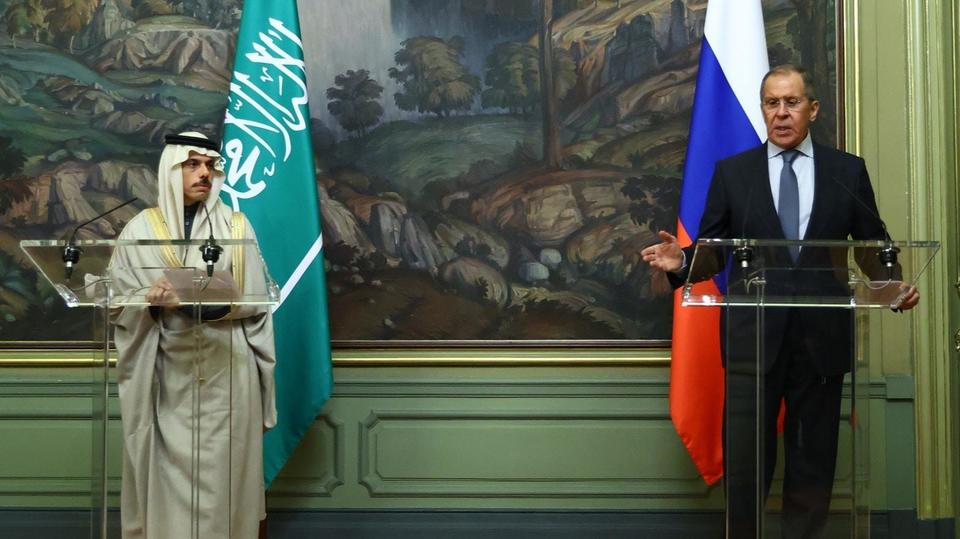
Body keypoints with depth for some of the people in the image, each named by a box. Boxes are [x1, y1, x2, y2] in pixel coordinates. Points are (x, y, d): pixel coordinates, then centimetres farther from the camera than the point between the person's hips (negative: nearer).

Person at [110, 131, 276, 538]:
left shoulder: (236, 226, 3)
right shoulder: (141, 229, 3)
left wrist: (189, 300, -17)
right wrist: (153, 299, -21)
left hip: (228, 369, 0)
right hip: (169, 372, 0)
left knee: (225, 470, 2)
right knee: (170, 468, 2)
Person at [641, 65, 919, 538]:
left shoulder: (848, 170, 7)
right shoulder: (732, 172, 6)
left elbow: (873, 245, 6)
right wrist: (680, 260, -18)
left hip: (821, 339, 1)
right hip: (753, 338, -1)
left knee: (813, 461, 9)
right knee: (744, 460, 2)